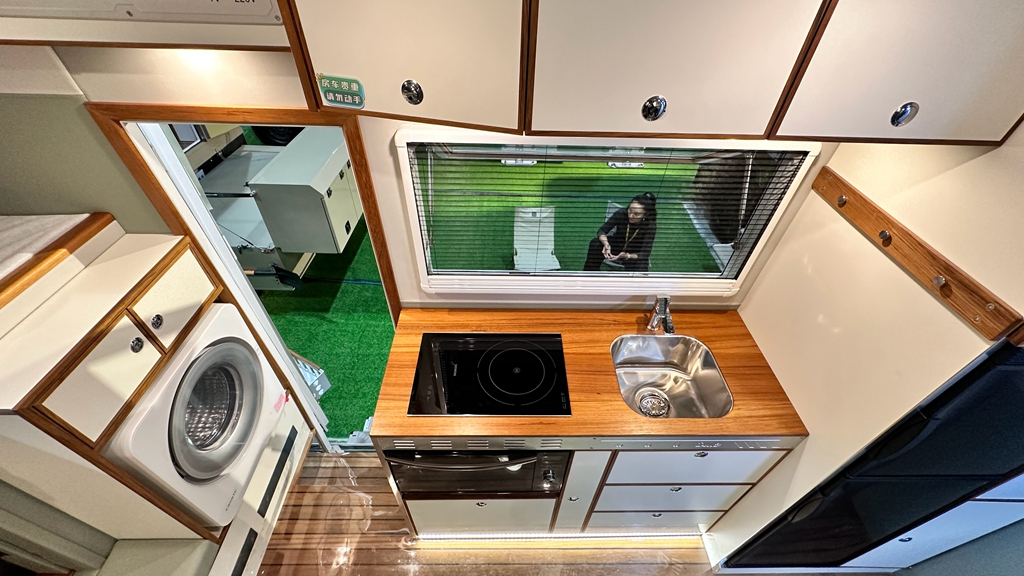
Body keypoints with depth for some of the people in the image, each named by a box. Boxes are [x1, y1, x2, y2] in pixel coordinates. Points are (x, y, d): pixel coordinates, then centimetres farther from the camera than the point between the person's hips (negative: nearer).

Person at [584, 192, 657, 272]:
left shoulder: (650, 226, -27)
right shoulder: (621, 213, -24)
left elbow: (644, 254, -24)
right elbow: (602, 230, -19)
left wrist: (627, 256, -43)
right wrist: (606, 244, -40)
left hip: (634, 255, -1)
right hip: (616, 245, 1)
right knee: (596, 243, -27)